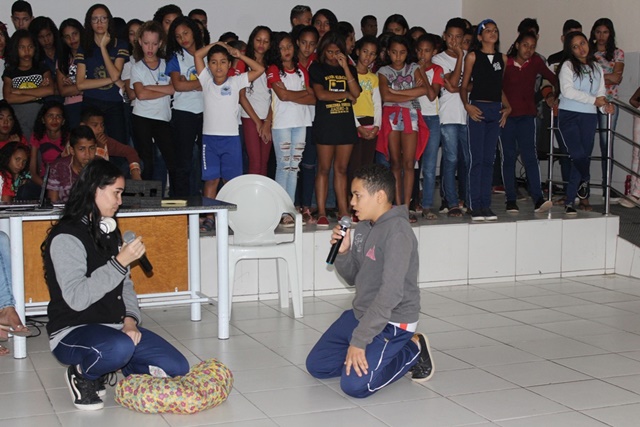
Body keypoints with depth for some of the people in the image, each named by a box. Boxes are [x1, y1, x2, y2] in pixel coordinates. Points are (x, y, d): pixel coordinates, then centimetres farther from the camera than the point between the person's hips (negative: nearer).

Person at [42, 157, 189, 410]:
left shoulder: (110, 232, 12)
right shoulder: (66, 237, -15)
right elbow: (76, 298, -25)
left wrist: (130, 319, -4)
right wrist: (120, 262, -24)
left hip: (115, 327, 8)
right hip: (72, 332, -8)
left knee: (177, 368, -4)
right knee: (119, 348, -40)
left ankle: (109, 364, 13)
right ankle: (82, 376, -8)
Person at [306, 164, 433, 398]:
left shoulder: (397, 232, -23)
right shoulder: (363, 228, 5)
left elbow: (391, 293, -29)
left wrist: (359, 341, -29)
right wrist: (343, 251, -8)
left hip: (392, 322, -9)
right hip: (360, 314, 9)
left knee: (355, 384, -20)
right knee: (316, 366, 6)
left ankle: (412, 351, 1)